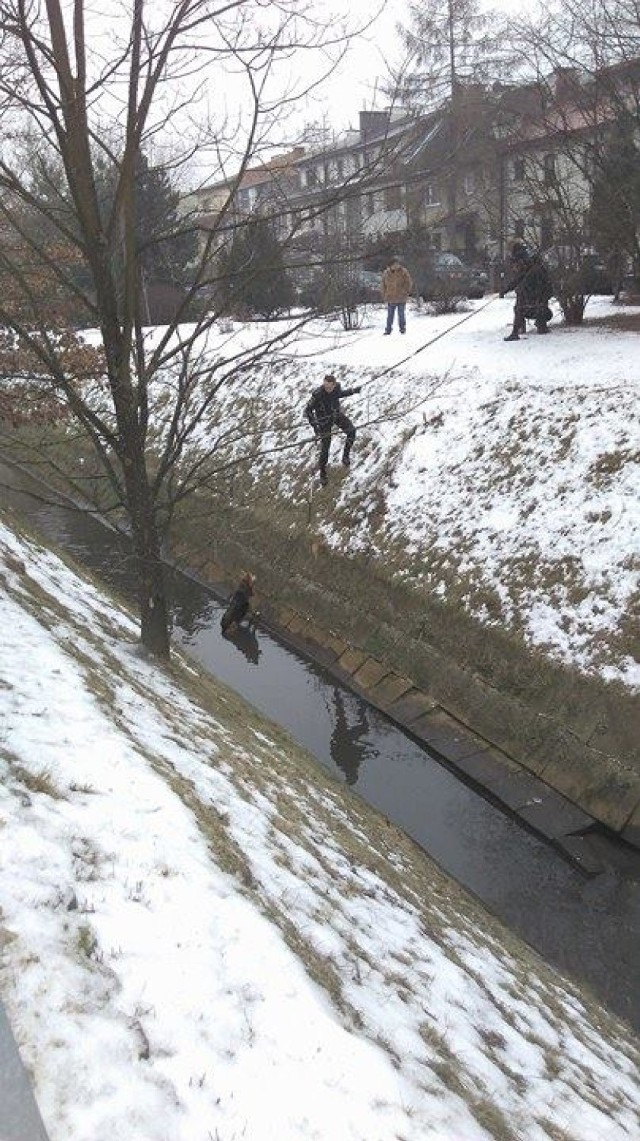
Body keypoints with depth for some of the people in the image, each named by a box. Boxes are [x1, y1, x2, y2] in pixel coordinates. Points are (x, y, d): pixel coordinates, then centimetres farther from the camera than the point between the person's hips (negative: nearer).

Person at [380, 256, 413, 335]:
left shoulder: (404, 272, -6)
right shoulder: (386, 273, -2)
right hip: (390, 299, 1)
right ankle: (388, 330, 12)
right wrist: (384, 295, 2)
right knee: (390, 315, 5)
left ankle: (402, 328, 21)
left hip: (401, 299, -1)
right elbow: (383, 285, 7)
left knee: (401, 314, 8)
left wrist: (406, 292, -2)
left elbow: (409, 283, 3)